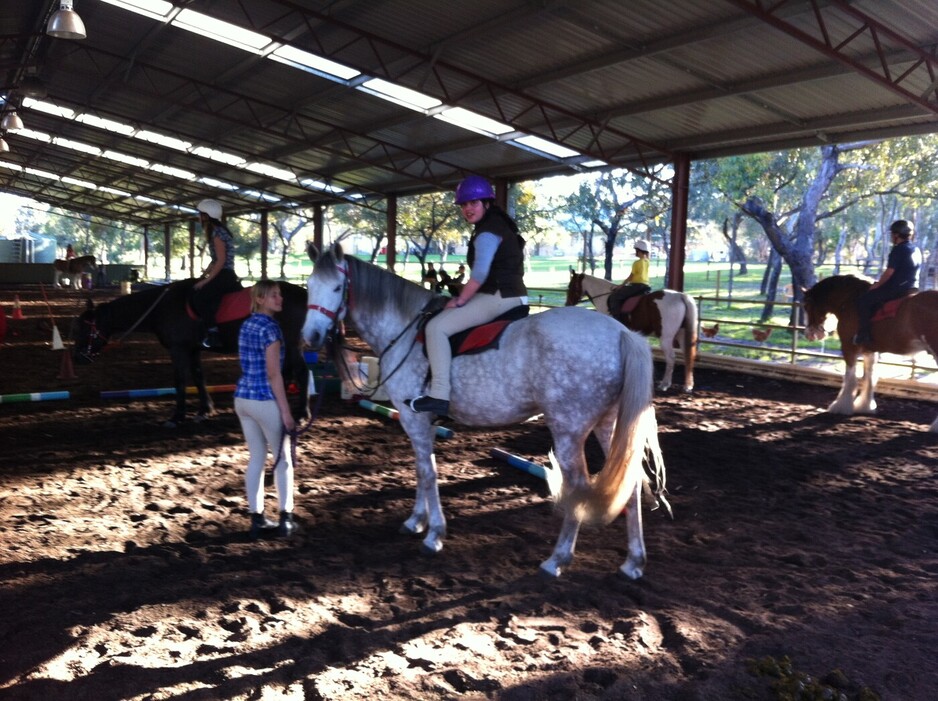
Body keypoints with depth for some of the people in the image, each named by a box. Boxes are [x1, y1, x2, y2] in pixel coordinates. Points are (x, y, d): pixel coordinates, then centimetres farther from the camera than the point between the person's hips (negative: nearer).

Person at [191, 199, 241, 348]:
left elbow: (221, 260, -18)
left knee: (198, 295, -21)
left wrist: (205, 281, -17)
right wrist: (202, 276, 15)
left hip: (224, 277, -10)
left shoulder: (217, 232, -12)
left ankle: (213, 333, -23)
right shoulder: (217, 231, 17)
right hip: (225, 276, 10)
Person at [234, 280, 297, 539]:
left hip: (242, 398, 8)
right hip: (264, 400, -8)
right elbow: (273, 374, -18)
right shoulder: (270, 328, -15)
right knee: (283, 459, 8)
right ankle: (285, 519, 13)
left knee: (256, 458, 13)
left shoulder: (246, 325, 11)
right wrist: (286, 411, -14)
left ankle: (257, 520, 17)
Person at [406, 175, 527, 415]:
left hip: (499, 297, -12)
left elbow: (480, 273, -23)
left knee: (436, 327, -17)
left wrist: (459, 300, -12)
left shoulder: (487, 231, -13)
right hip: (511, 294, 12)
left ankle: (439, 396, -23)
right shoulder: (498, 225, 20)